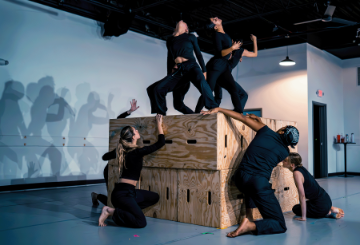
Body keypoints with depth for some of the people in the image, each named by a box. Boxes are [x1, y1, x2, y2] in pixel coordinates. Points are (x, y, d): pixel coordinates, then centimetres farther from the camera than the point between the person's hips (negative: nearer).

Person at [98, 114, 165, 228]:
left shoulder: (125, 150, 9)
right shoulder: (137, 152, -16)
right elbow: (161, 142, -10)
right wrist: (159, 124, 3)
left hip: (128, 191, 9)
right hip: (123, 193, -9)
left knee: (154, 197, 18)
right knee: (141, 222, -18)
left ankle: (124, 210, 11)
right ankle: (110, 211, -10)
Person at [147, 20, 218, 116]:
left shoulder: (191, 37, 15)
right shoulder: (170, 40, 22)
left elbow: (198, 54, 17)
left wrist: (204, 70, 11)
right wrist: (169, 77, 25)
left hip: (191, 66, -3)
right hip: (177, 71, 3)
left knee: (201, 81, -38)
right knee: (157, 89, -16)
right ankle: (161, 115, 0)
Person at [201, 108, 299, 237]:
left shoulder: (266, 132, 7)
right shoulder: (285, 152, 8)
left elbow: (243, 117, 8)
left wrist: (218, 109, 17)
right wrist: (258, 120, 30)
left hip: (240, 179, 4)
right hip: (259, 184, -4)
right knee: (280, 225, 9)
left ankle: (248, 215, 34)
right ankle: (251, 225, -17)